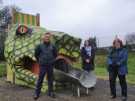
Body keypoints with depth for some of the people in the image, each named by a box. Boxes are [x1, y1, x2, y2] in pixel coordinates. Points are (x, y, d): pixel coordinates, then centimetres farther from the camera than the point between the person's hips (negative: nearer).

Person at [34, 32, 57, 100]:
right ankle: (37, 93, 11)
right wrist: (39, 61, 11)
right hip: (42, 65, -2)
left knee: (50, 79, 11)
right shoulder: (40, 46, -5)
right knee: (40, 79, 1)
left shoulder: (52, 46, 0)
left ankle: (50, 92, 23)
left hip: (50, 66, 2)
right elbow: (36, 54, 6)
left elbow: (55, 54, 15)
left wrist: (52, 60, 11)